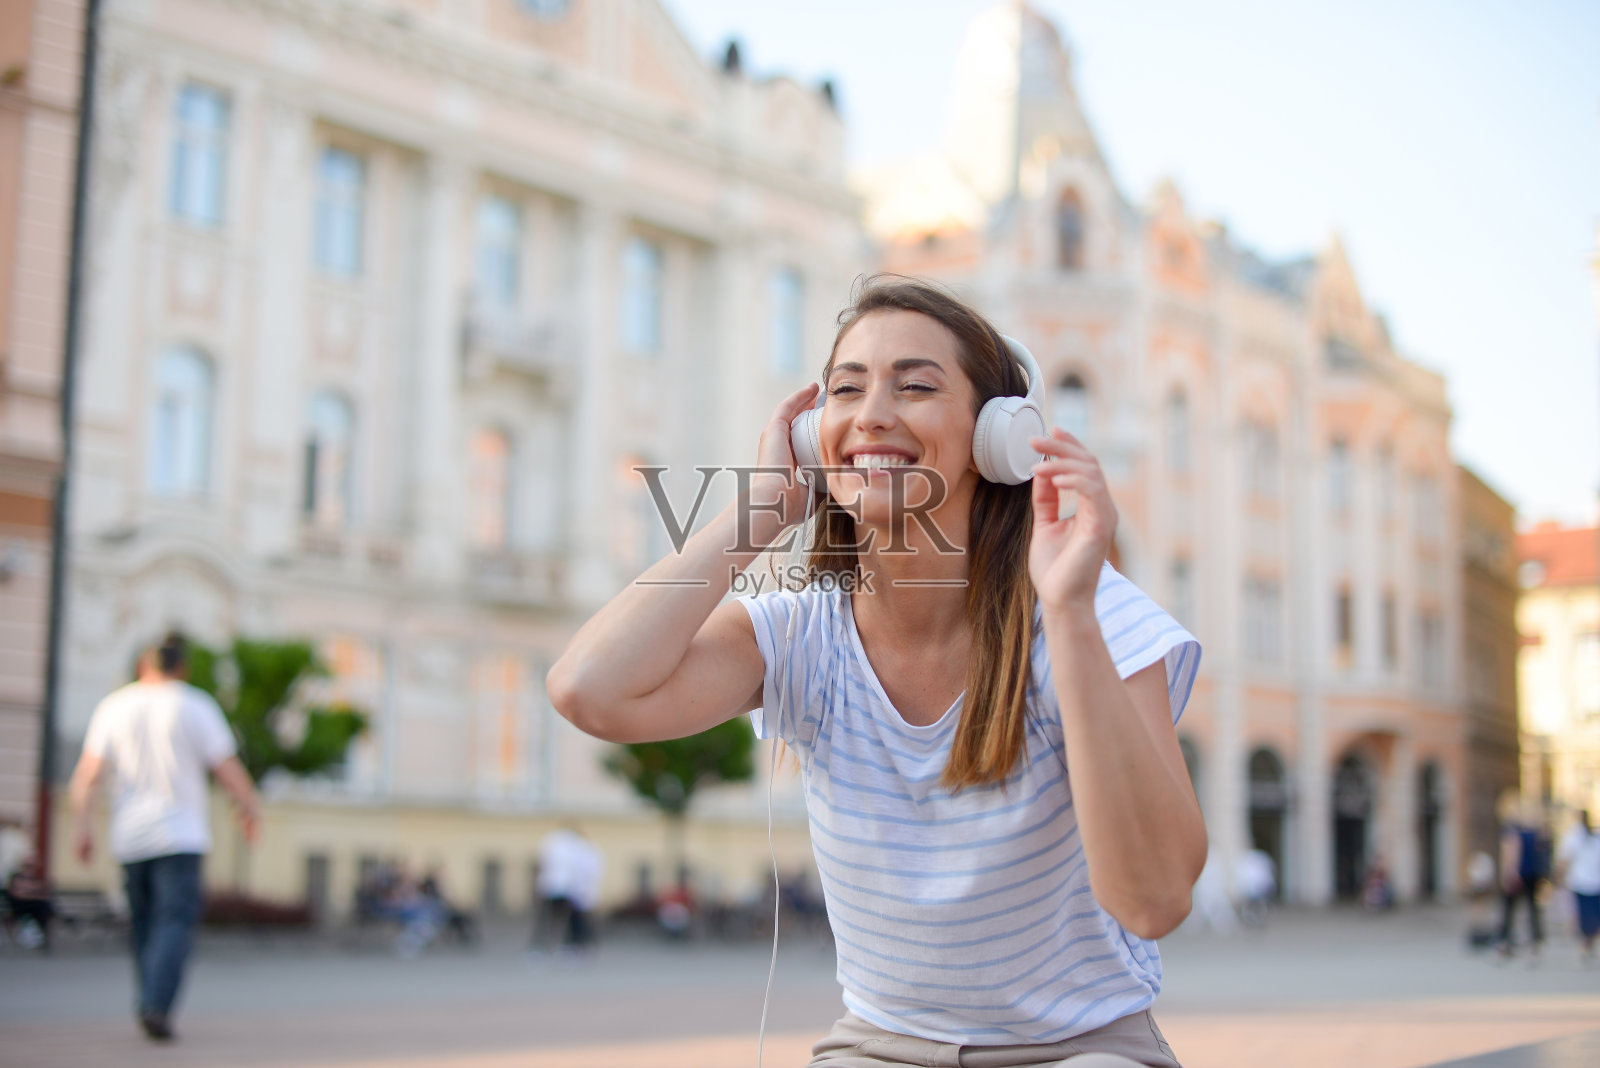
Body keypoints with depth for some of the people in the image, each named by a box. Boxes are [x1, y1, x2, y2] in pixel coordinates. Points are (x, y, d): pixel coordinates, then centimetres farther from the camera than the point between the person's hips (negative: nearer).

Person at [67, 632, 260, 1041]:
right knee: (176, 921, -7)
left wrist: (82, 825, -3)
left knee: (143, 923, 16)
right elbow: (229, 771, -3)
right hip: (180, 834, -4)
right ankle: (157, 1005, -23)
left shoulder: (113, 707, 6)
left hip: (129, 838, 4)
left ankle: (151, 1004, 18)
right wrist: (250, 808, 12)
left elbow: (87, 774, -3)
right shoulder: (196, 706, -2)